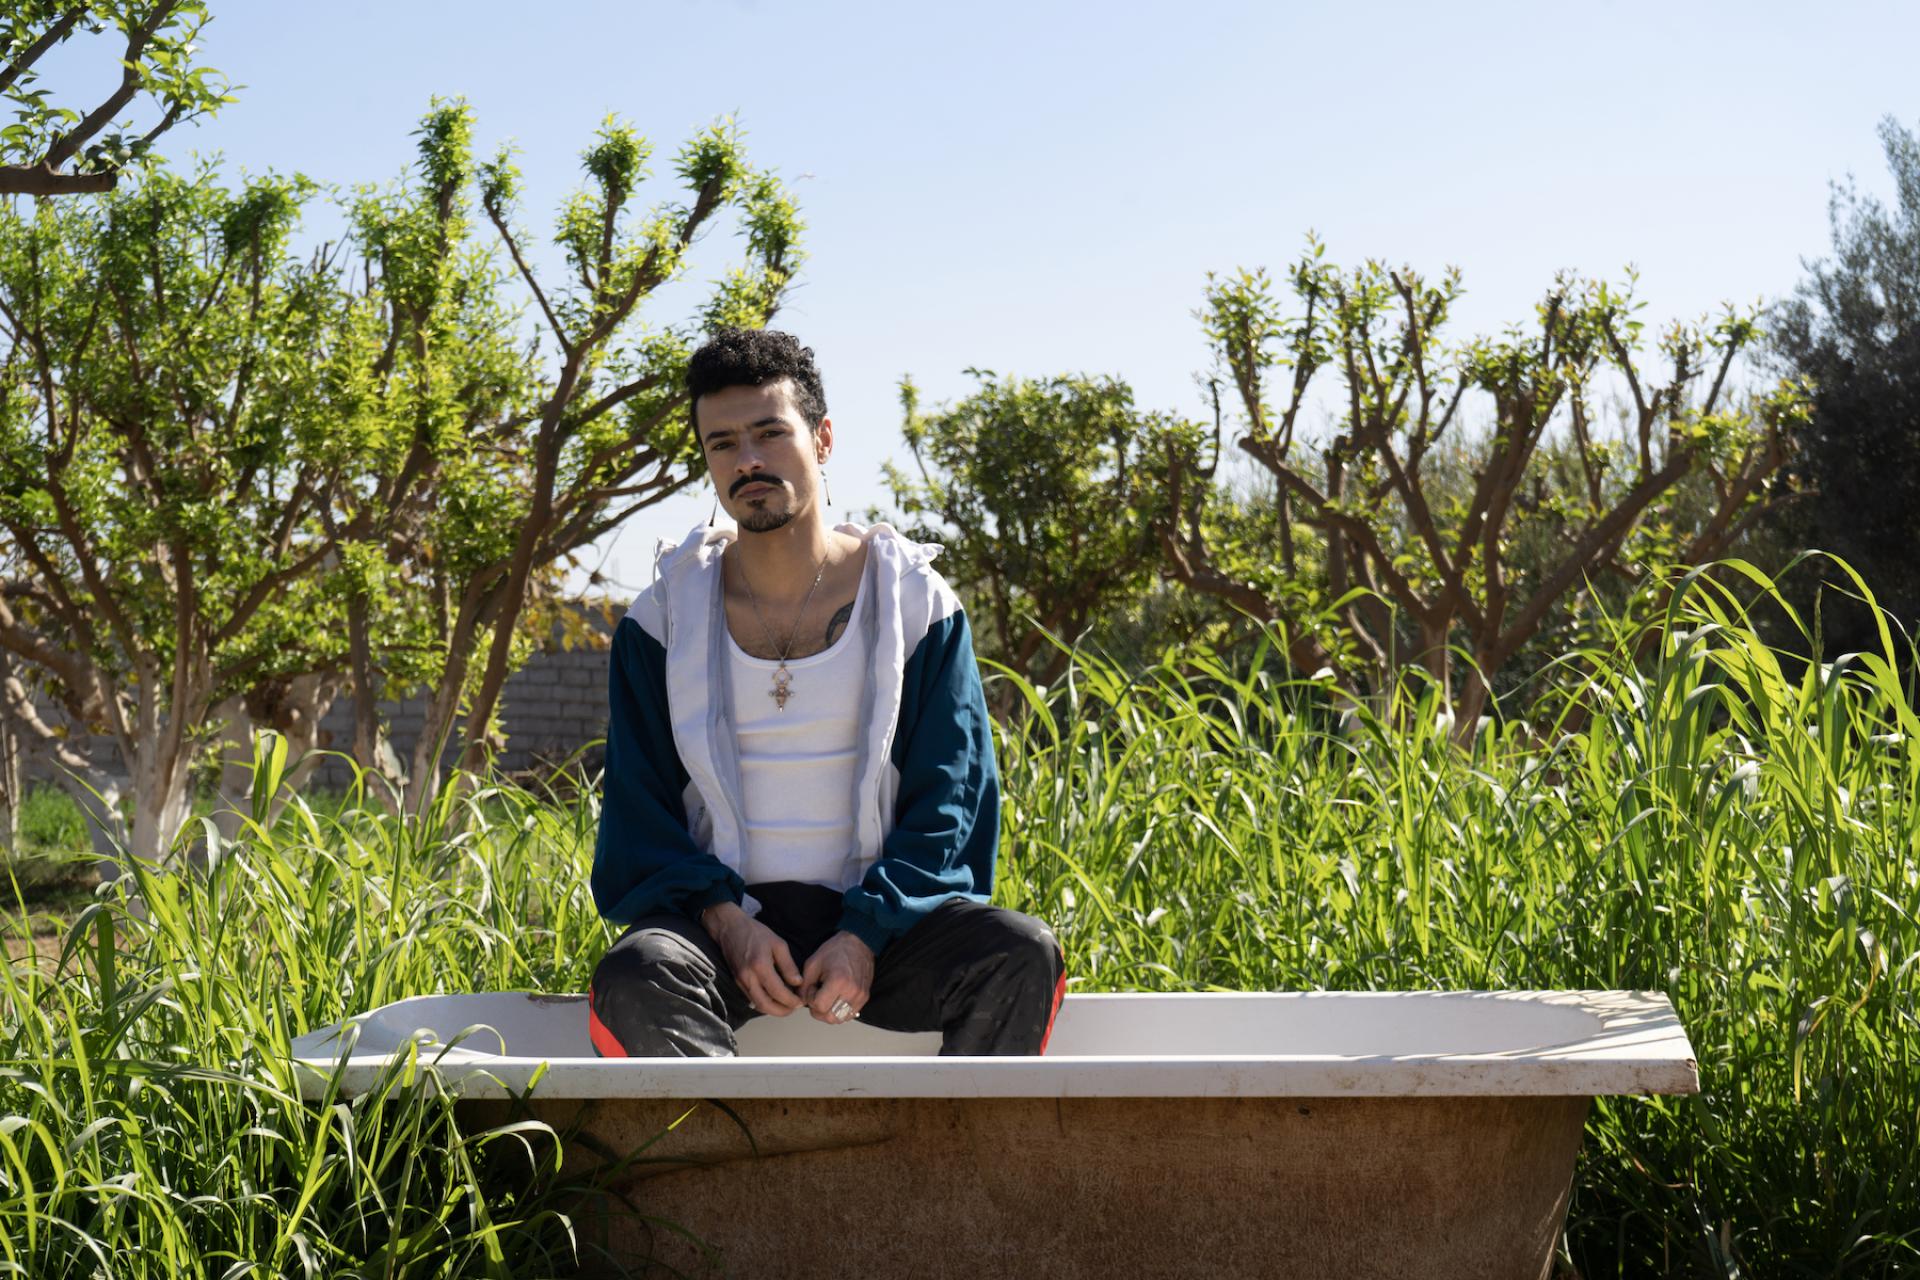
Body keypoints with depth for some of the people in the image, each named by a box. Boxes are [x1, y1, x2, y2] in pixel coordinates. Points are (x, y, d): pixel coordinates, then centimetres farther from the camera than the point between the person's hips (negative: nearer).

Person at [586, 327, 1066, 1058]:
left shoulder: (915, 604, 5)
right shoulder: (665, 617, 7)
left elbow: (947, 801, 2)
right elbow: (639, 813, 5)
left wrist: (867, 932, -14)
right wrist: (723, 921, -13)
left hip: (878, 918, 0)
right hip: (726, 914, 0)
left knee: (1023, 955, -29)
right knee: (634, 976, -34)